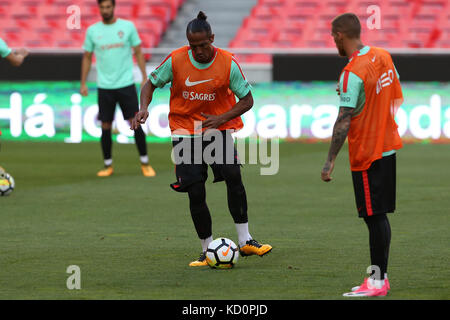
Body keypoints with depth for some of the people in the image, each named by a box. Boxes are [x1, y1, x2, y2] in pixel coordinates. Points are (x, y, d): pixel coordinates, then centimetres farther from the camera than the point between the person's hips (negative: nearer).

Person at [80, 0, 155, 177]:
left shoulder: (128, 26, 0)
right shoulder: (92, 31, 4)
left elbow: (138, 52, 6)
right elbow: (87, 57, 12)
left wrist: (145, 78, 0)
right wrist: (83, 83, 7)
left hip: (126, 84, -1)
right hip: (104, 87, 1)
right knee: (105, 126, 2)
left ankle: (145, 163, 6)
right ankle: (108, 165, 15)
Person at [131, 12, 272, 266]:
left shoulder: (228, 63, -11)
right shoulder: (175, 61, -10)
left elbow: (247, 100, -3)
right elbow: (151, 84, 4)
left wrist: (221, 119, -17)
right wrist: (144, 108, -15)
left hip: (218, 127, 0)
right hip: (185, 129, 0)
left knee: (233, 176, -22)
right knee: (196, 192, -6)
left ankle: (245, 241, -14)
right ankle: (208, 251, 9)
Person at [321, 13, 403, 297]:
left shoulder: (352, 73, -20)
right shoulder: (383, 57, 6)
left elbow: (344, 121, -23)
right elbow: (396, 98, 18)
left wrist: (331, 161, -21)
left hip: (366, 155, -9)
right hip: (388, 146, 9)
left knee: (374, 217, -5)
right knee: (379, 215, 12)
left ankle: (377, 283, -3)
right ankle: (381, 278, 16)